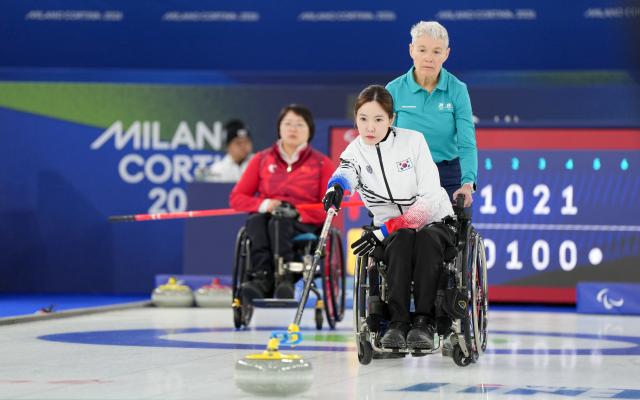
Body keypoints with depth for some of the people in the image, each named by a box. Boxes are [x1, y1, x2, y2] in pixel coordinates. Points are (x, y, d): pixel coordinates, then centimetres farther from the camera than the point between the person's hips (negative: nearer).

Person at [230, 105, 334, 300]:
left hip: (304, 224, -2)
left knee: (279, 223, -37)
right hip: (266, 218, 2)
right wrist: (263, 205, -9)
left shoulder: (322, 163, 11)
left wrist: (296, 211, -13)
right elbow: (237, 197, 11)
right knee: (255, 221, -35)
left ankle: (284, 279, -52)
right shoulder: (261, 159, 16)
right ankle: (261, 278, -50)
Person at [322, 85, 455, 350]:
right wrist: (336, 186, -50)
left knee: (426, 238, -36)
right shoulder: (356, 152, -1)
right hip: (391, 233, 1)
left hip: (434, 222, -1)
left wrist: (385, 230, -22)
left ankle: (424, 322, -38)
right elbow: (346, 171, -25)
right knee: (403, 240, -34)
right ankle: (398, 323, -39)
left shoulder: (412, 141, -9)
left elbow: (430, 200, -15)